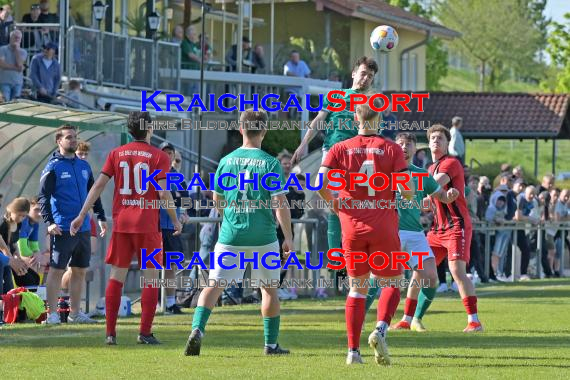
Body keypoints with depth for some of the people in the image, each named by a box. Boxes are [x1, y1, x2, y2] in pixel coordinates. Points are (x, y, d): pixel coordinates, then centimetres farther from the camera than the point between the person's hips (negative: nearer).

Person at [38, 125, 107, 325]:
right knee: (57, 270, -6)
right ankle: (52, 314, -4)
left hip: (83, 228, 7)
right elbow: (43, 197, -9)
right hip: (62, 229, -7)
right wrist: (49, 222, -20)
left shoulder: (84, 166, 14)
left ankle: (75, 312, 19)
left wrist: (101, 217, 20)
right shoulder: (53, 168, -5)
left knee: (80, 271, 10)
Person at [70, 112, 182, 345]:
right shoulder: (158, 156, -3)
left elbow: (99, 185, 2)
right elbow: (163, 193, -9)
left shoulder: (116, 154, 7)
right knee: (151, 277, 4)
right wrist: (175, 221, 3)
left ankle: (110, 332, 3)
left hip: (121, 223, 3)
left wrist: (82, 216, 4)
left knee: (116, 276, 7)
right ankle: (145, 332, -2)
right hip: (147, 224, -3)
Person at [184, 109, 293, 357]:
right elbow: (280, 204, -7)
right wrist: (288, 238, 0)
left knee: (214, 285, -1)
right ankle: (271, 344, 18)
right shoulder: (270, 164, -5)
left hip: (230, 235, 1)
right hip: (263, 237, -1)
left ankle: (197, 329, -23)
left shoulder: (226, 161, 3)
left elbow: (216, 199, 13)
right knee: (269, 289, 13)